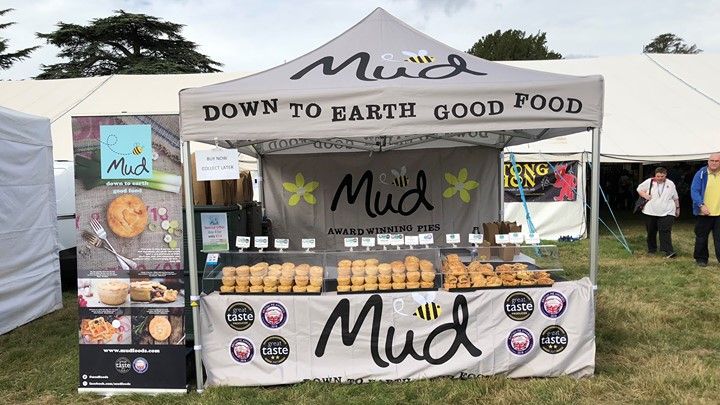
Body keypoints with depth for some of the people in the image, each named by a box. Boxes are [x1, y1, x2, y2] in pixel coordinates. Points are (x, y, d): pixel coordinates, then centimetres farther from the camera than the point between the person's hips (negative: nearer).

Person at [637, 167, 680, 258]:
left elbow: (675, 198, 17)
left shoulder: (671, 184, 7)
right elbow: (639, 189, 10)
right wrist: (645, 195, -8)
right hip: (651, 212, 1)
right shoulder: (649, 182, 1)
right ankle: (651, 249, 24)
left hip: (666, 213, -1)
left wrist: (677, 208, 22)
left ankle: (668, 251, -17)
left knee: (665, 231, -13)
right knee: (651, 232, 9)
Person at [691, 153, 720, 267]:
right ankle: (701, 259, 20)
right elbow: (694, 191, -9)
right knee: (701, 237, 9)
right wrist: (701, 205, -20)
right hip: (704, 213, -1)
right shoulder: (701, 174, -4)